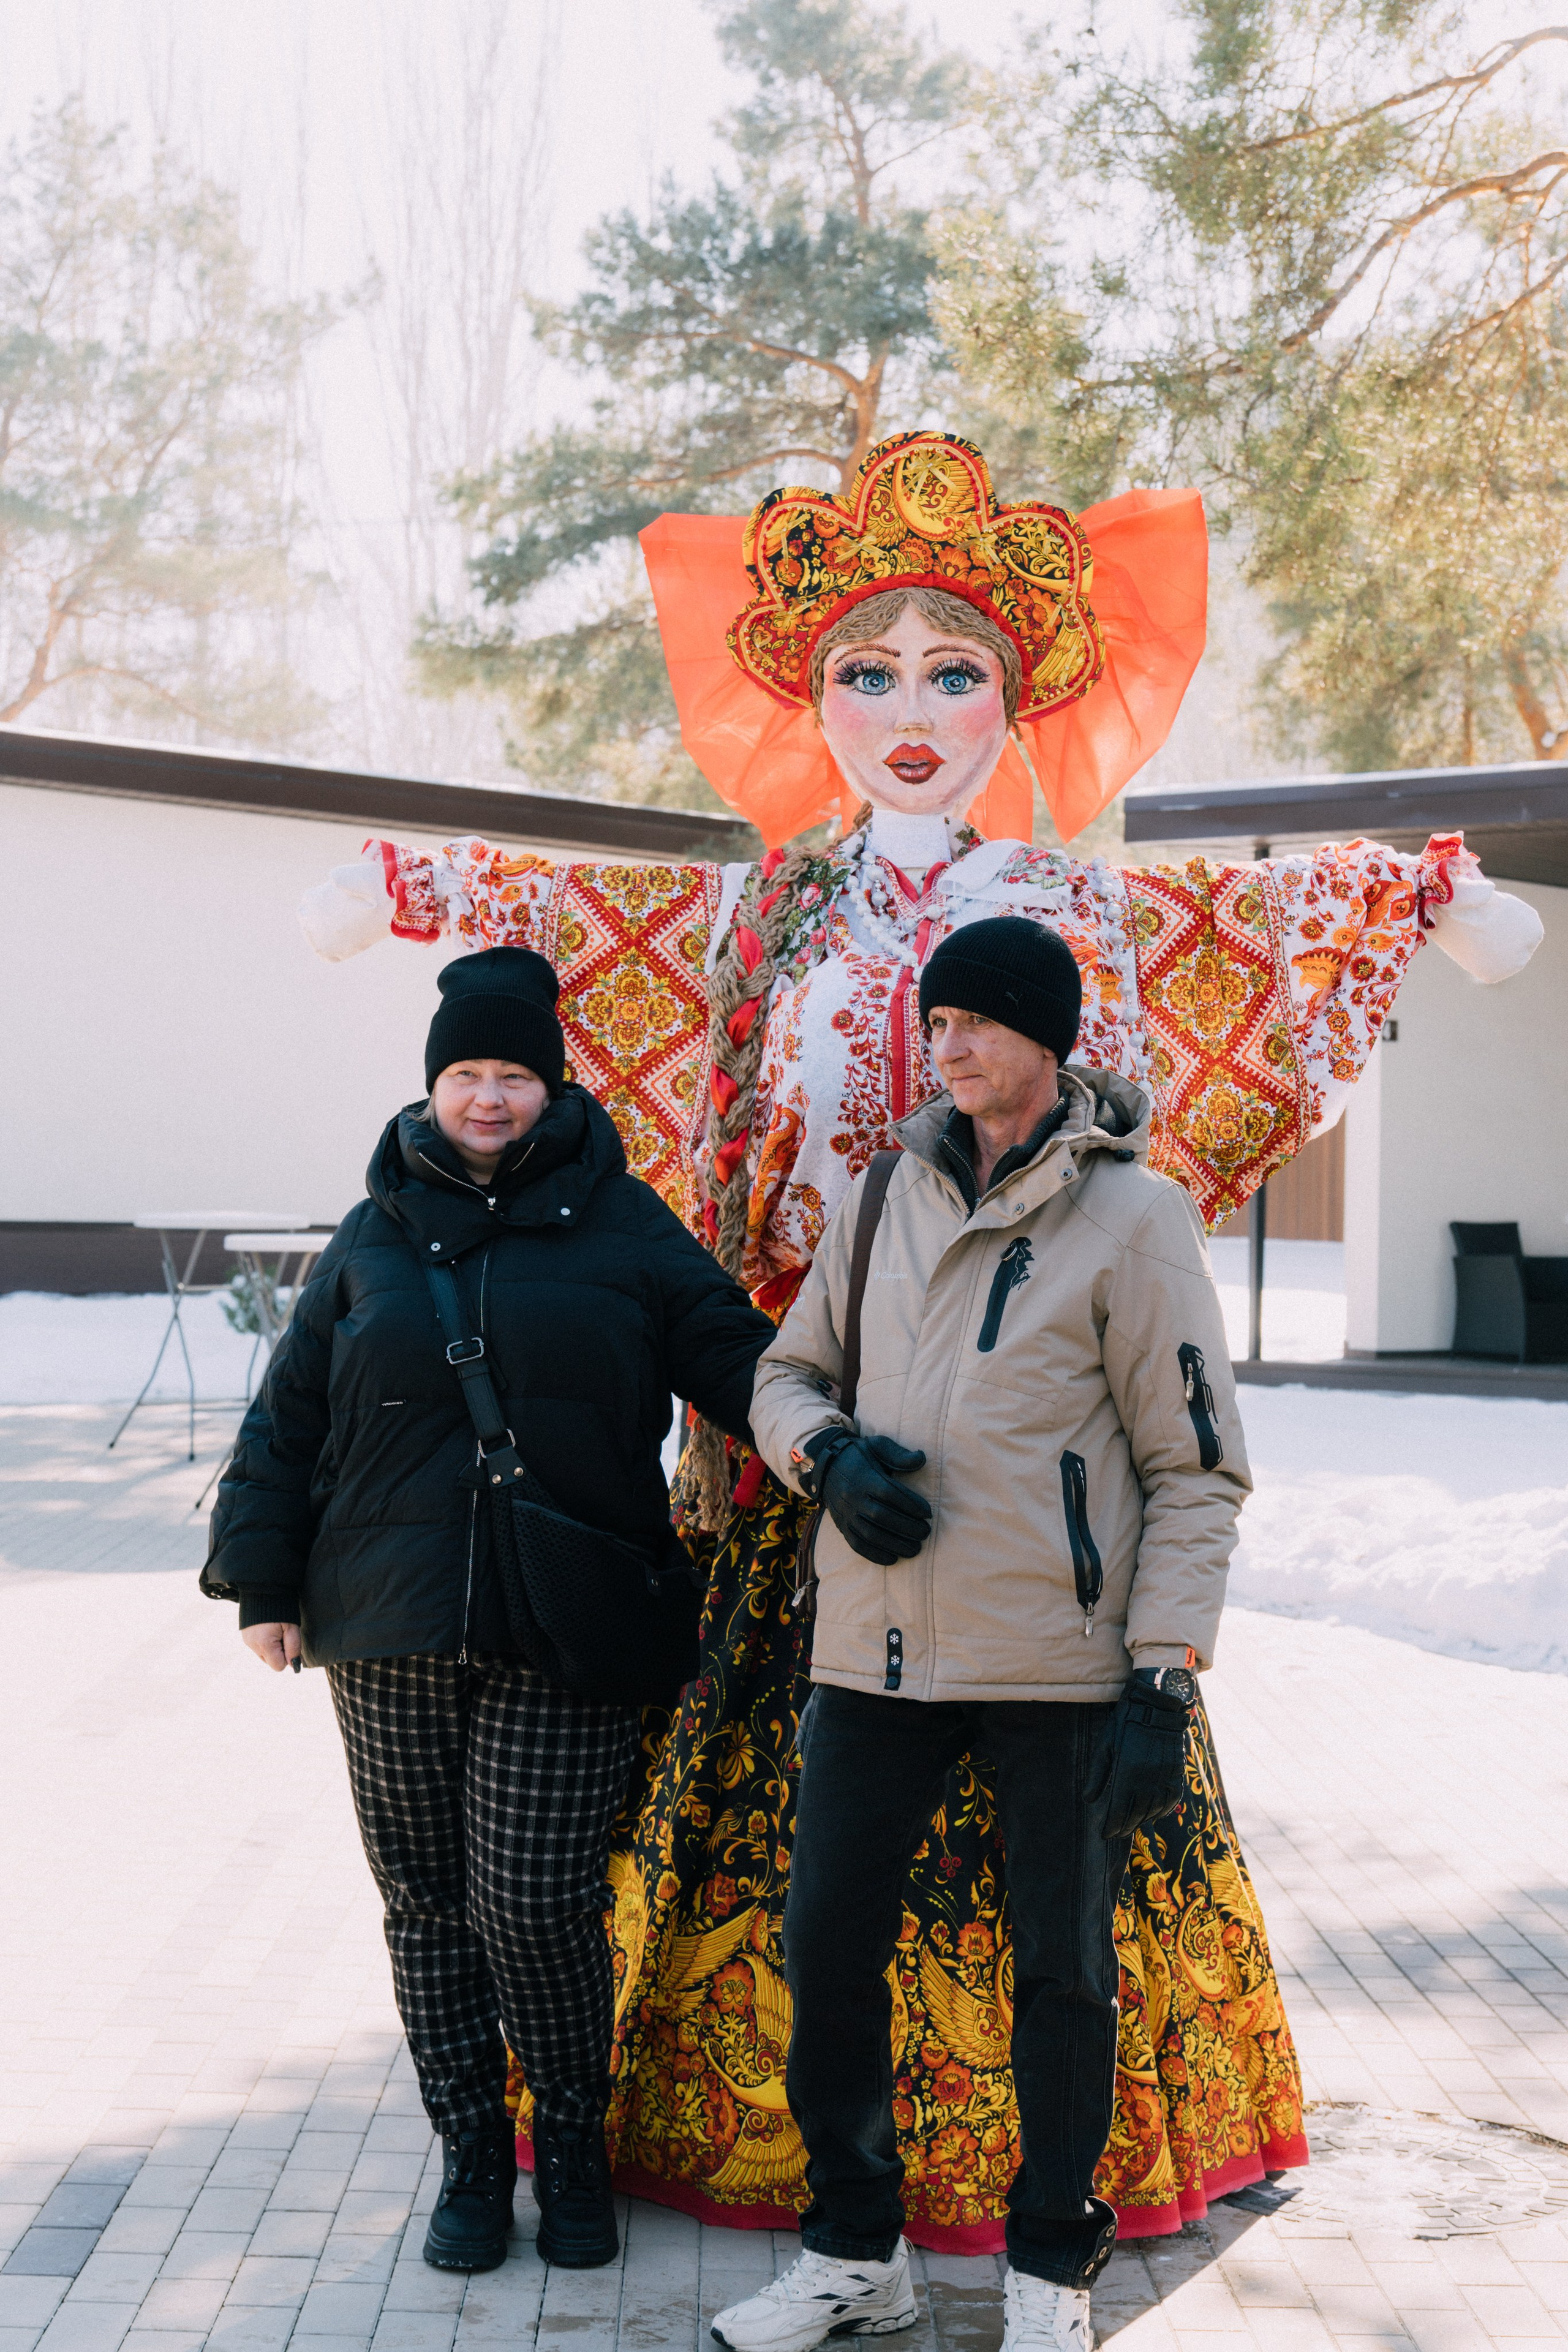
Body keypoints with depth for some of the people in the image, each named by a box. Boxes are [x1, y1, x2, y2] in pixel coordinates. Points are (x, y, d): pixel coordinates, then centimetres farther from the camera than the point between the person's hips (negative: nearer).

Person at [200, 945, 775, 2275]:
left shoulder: (620, 1223, 4)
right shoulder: (378, 1232, 10)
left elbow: (737, 1361, 2)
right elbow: (290, 1418, 13)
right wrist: (267, 1583, 10)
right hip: (386, 1630, 3)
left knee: (538, 1903, -6)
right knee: (428, 1904, 8)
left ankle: (574, 2147, 18)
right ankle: (473, 2157, 24)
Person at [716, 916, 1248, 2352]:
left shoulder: (1131, 1217, -6)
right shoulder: (890, 1194, 8)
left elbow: (1199, 1471, -5)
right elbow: (787, 1371, 18)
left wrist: (1161, 1680, -12)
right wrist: (826, 1454, -5)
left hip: (1060, 1660, -4)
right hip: (878, 1651, 4)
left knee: (1063, 1971, 9)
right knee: (829, 1950, 8)